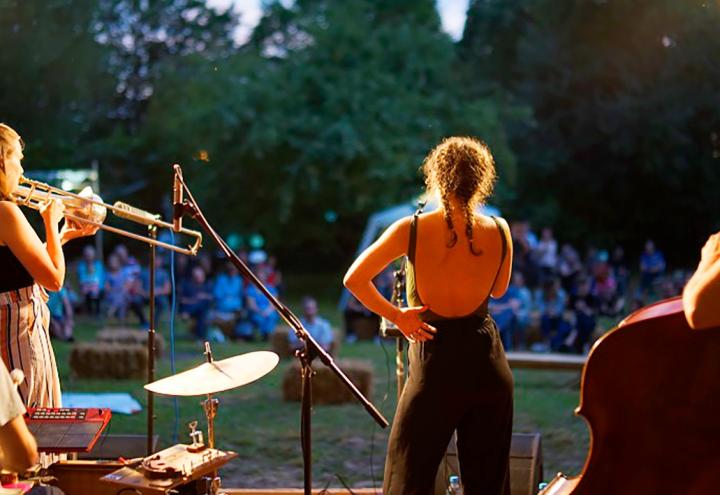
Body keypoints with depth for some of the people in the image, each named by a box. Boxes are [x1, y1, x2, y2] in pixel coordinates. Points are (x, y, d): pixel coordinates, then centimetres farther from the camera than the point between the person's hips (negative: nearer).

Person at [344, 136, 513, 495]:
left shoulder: (411, 230, -10)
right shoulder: (498, 232, -5)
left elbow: (354, 279, -7)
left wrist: (395, 316, 1)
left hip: (434, 366, -2)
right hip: (487, 365, 2)